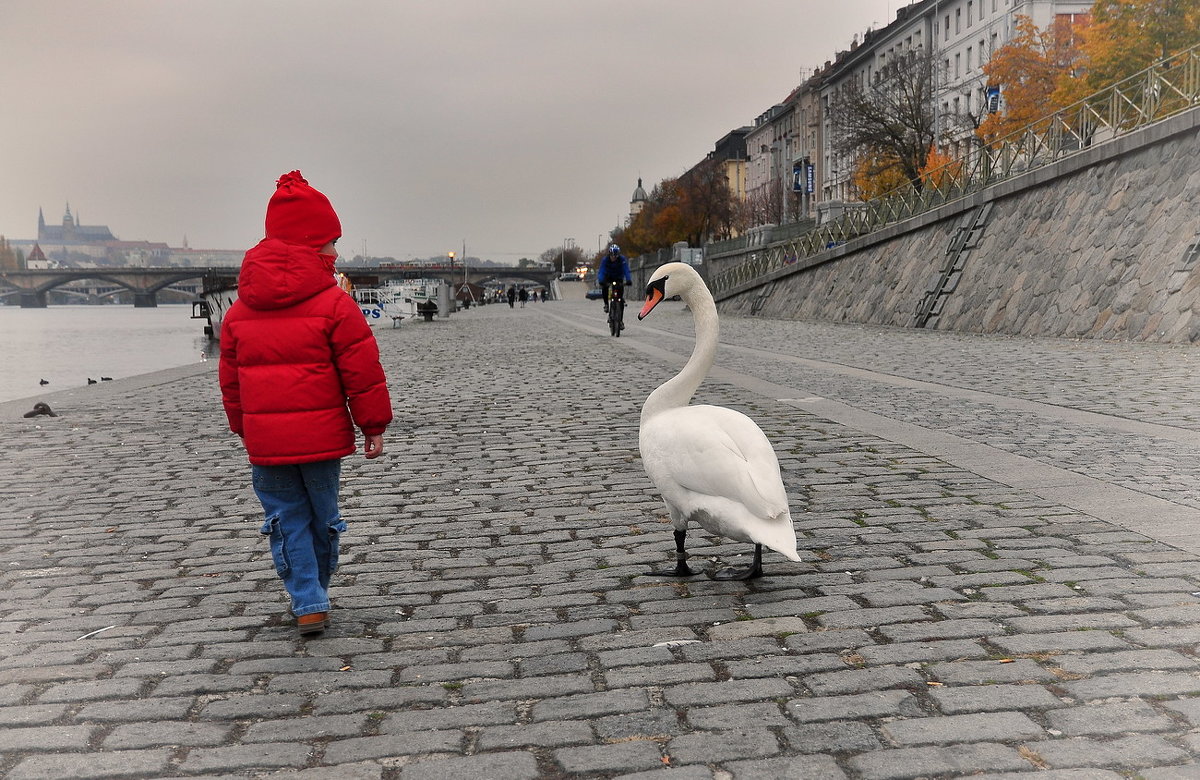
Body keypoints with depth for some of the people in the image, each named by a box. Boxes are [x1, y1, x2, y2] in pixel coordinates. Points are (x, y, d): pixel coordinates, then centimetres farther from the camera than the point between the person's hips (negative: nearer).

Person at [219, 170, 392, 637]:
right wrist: (374, 425, 1)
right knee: (323, 516, 15)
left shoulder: (239, 311, 6)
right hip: (321, 435, -2)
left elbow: (230, 379, 13)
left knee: (287, 519, 11)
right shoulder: (334, 304, -9)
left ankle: (308, 604, 6)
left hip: (264, 440, 3)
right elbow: (362, 371, -9)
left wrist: (244, 429, 24)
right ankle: (314, 594, 31)